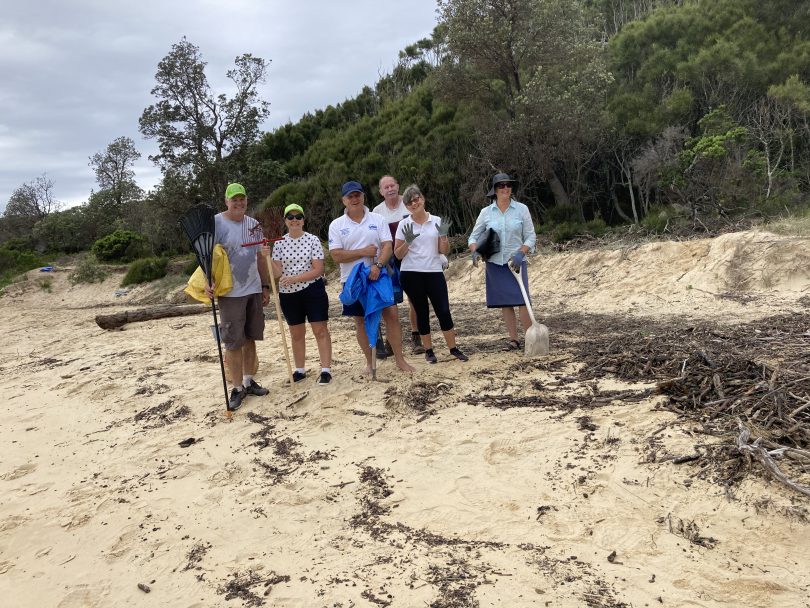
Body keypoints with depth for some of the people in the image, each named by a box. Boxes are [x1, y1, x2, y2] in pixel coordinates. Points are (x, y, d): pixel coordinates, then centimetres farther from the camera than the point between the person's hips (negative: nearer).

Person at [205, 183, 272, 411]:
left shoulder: (254, 224, 10)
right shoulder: (216, 223, -6)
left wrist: (265, 286, 15)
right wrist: (208, 281, -26)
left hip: (254, 290, 5)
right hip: (230, 292, -5)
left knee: (250, 338, 11)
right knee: (233, 342, -1)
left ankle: (249, 381, 22)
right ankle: (237, 387, 7)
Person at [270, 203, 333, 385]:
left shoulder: (313, 240, -6)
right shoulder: (279, 243, 2)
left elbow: (318, 270, -13)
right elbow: (277, 273, -4)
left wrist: (294, 278, -21)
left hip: (313, 290, -3)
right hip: (288, 293, 3)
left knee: (320, 330, -2)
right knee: (296, 334, 13)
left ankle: (326, 370, 4)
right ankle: (299, 370, 24)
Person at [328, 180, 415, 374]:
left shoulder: (378, 219, 3)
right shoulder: (336, 225, 0)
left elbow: (388, 246, -6)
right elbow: (336, 256, -9)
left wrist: (378, 265, -24)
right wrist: (365, 252, -13)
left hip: (379, 276, 0)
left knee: (391, 314, -3)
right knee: (361, 321, 7)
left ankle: (399, 359, 8)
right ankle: (370, 362, 21)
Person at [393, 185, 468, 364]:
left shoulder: (437, 221, 5)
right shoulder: (404, 225, 2)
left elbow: (444, 251, 6)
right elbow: (398, 254, 2)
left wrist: (443, 236, -12)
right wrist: (407, 242, -15)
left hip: (434, 272, 1)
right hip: (411, 274, -1)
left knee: (443, 310, -3)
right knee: (422, 312, 6)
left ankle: (453, 348, 9)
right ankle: (428, 350, 17)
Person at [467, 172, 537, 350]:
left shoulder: (521, 209, 0)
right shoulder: (486, 212, 3)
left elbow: (531, 236, 2)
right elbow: (473, 237, 9)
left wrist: (520, 253, -14)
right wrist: (475, 251, -12)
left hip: (516, 262, -2)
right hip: (495, 263, 2)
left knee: (522, 300, -10)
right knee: (505, 302, 5)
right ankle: (513, 339, 13)